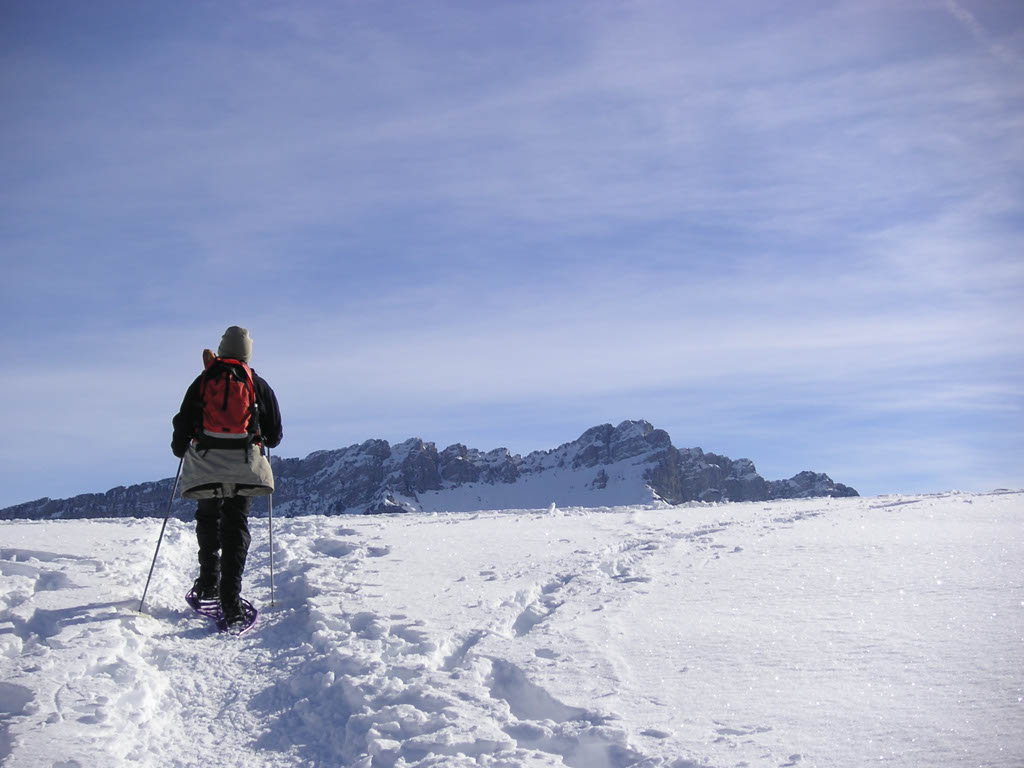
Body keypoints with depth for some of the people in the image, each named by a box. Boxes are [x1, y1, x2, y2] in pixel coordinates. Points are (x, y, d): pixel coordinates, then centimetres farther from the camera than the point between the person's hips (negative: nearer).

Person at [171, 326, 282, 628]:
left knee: (208, 517, 23)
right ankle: (230, 598, -10)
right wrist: (262, 439, 34)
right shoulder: (259, 385, 8)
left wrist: (180, 448, 25)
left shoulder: (202, 381, 7)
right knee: (236, 526, 2)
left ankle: (209, 581, 20)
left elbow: (183, 425, 6)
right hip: (244, 466, 0)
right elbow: (275, 435, 11)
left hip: (206, 463, 0)